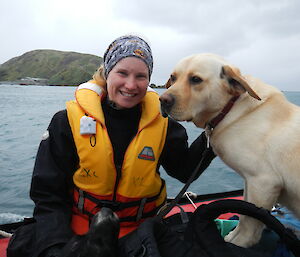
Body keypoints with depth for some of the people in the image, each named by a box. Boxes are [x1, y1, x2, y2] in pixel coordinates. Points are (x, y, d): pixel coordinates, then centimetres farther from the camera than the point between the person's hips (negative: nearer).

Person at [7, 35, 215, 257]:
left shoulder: (161, 122, -6)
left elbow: (185, 169, -1)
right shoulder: (69, 121, -11)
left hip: (143, 229, 2)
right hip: (81, 229, -1)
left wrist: (211, 135, -15)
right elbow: (48, 194, -8)